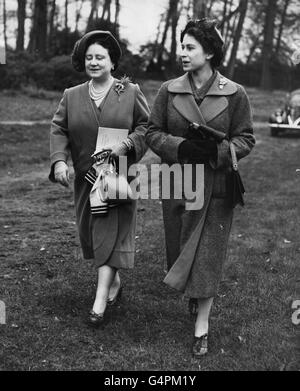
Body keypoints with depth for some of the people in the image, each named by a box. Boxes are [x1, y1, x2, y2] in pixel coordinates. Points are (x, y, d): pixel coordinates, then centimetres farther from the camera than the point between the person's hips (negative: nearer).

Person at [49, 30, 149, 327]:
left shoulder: (131, 92, 0)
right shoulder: (71, 96, 6)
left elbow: (146, 125, 2)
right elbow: (58, 130, 0)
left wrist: (128, 144, -16)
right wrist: (59, 160, -16)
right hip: (85, 178, 4)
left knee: (111, 234, -9)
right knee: (91, 232, 11)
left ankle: (100, 302, -8)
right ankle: (114, 282, 35)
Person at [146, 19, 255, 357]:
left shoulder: (234, 94, -6)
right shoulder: (169, 91, 0)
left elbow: (245, 139, -1)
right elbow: (152, 133, 3)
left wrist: (216, 150, -20)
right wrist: (181, 147, -16)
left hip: (215, 186, -2)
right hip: (177, 183, 3)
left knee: (207, 254, -2)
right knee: (179, 249, 14)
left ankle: (201, 326, 11)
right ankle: (192, 294, 46)